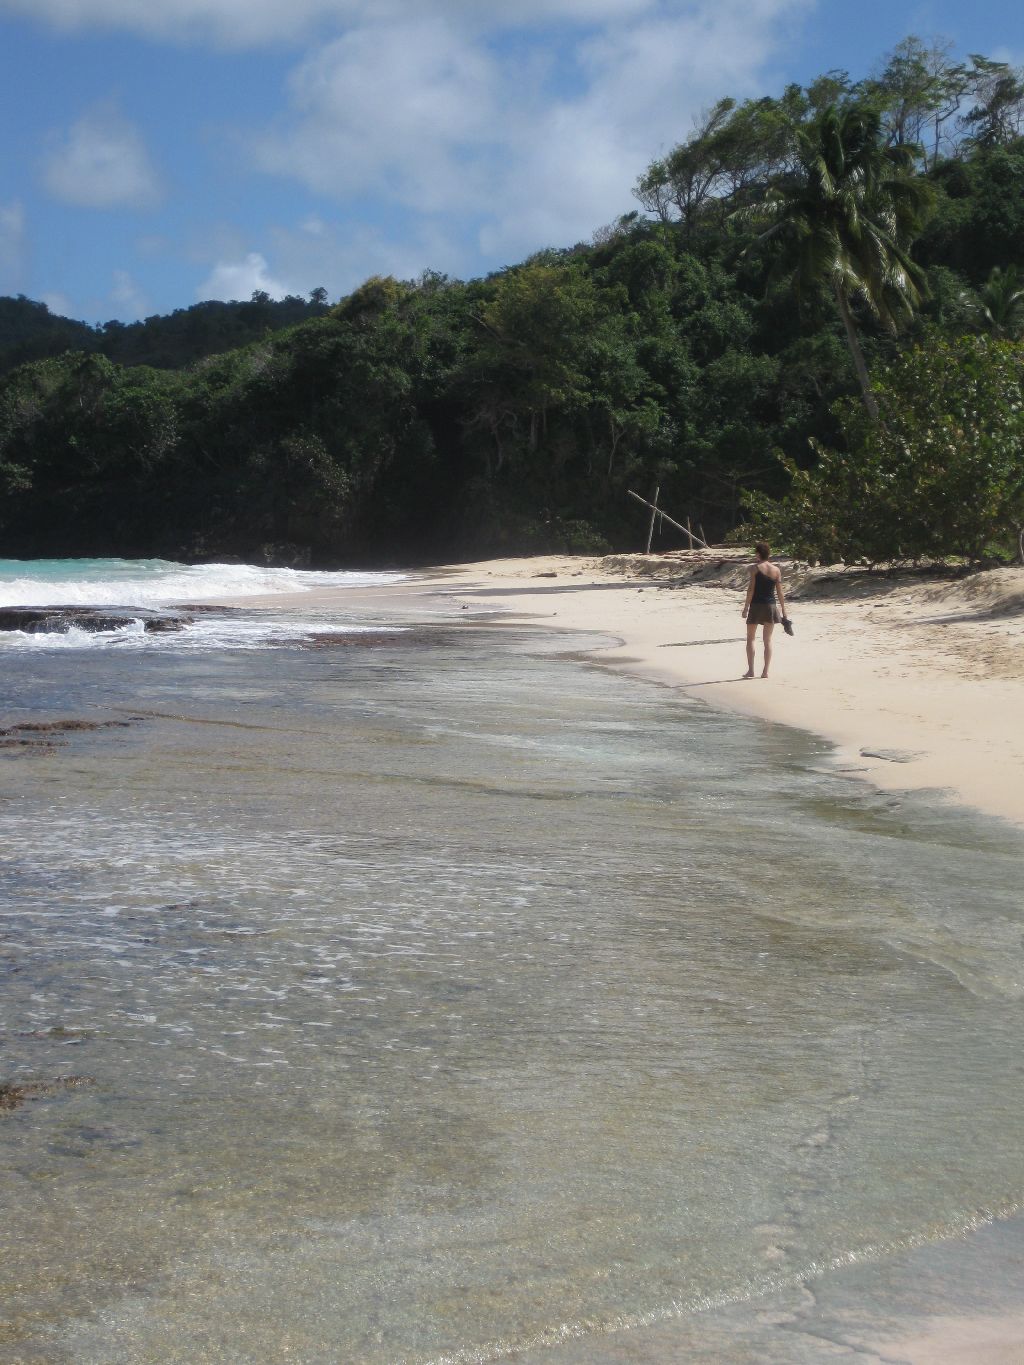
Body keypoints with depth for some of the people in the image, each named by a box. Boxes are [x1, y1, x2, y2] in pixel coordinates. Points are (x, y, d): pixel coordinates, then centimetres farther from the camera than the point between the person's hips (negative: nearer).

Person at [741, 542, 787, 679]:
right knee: (767, 640, 8)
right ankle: (765, 671, 6)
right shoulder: (776, 570, 2)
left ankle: (750, 670, 1)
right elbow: (780, 592, 3)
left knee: (750, 639, 7)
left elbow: (751, 589, -11)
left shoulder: (755, 569, -8)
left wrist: (746, 607, -6)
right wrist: (783, 610, 10)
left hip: (756, 606, -3)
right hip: (770, 606, 3)